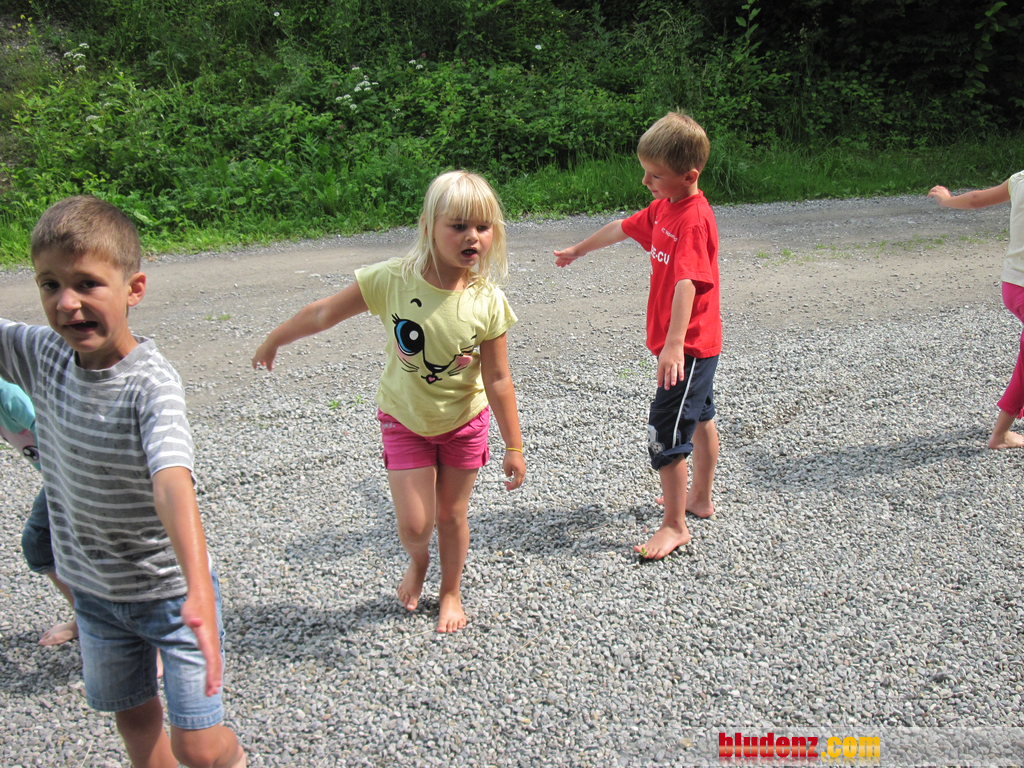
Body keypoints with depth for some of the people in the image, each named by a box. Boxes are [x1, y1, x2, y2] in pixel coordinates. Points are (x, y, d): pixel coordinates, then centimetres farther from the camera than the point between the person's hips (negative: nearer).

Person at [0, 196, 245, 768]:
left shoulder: (151, 383, -28)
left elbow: (172, 482, -42)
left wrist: (198, 591, -55)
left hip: (170, 590, -5)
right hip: (94, 589, 6)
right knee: (133, 714, 21)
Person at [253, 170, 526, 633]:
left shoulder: (487, 301, -21)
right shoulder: (392, 280, -24)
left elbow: (498, 380, -14)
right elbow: (324, 313, -10)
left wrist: (513, 446, -10)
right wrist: (274, 340, 2)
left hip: (464, 421, 0)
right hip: (403, 420, 0)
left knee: (452, 513, 13)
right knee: (413, 526, 0)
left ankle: (451, 592, 39)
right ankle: (418, 562, 37)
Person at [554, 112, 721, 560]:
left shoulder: (694, 220, -24)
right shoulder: (664, 208, 6)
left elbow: (687, 283, -37)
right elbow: (623, 228, 22)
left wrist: (674, 344, -47)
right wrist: (578, 250, 36)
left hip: (689, 346, -10)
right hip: (697, 346, 10)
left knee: (665, 432, -7)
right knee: (699, 418, 22)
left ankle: (675, 525, 5)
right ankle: (701, 499, 38)